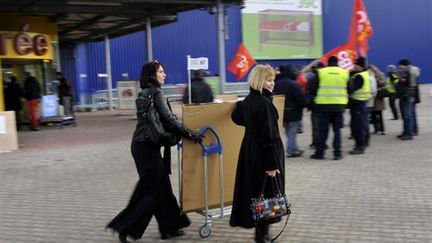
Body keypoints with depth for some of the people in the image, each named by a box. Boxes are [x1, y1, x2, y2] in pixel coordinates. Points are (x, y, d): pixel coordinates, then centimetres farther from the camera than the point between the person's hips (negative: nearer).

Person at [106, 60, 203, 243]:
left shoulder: (143, 93, 14)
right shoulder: (156, 93, -12)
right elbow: (169, 118, -20)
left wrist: (183, 133, 19)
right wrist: (190, 134, -18)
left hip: (142, 144, 9)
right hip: (147, 146, -9)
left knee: (161, 186, 13)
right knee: (150, 190, 0)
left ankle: (168, 228, 19)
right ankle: (125, 228, 5)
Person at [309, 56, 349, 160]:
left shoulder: (321, 72, -4)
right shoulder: (345, 72, 3)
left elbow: (312, 89, -2)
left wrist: (317, 96, 18)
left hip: (324, 105, -1)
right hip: (339, 105, 1)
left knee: (323, 130, 6)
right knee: (337, 130, 9)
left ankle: (319, 152, 8)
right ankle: (337, 153, 7)